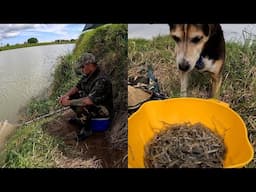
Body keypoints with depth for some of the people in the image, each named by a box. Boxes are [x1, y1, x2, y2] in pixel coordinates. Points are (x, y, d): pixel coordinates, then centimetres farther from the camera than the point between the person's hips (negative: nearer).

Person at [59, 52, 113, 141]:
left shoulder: (102, 80, -32)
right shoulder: (88, 74, -2)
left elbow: (90, 100, -38)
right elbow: (77, 87, 8)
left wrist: (69, 102, -31)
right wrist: (67, 95, -11)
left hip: (104, 109, -9)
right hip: (91, 101, 9)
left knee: (81, 107, -35)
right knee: (71, 96, 2)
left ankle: (86, 129, -8)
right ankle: (81, 119, 16)